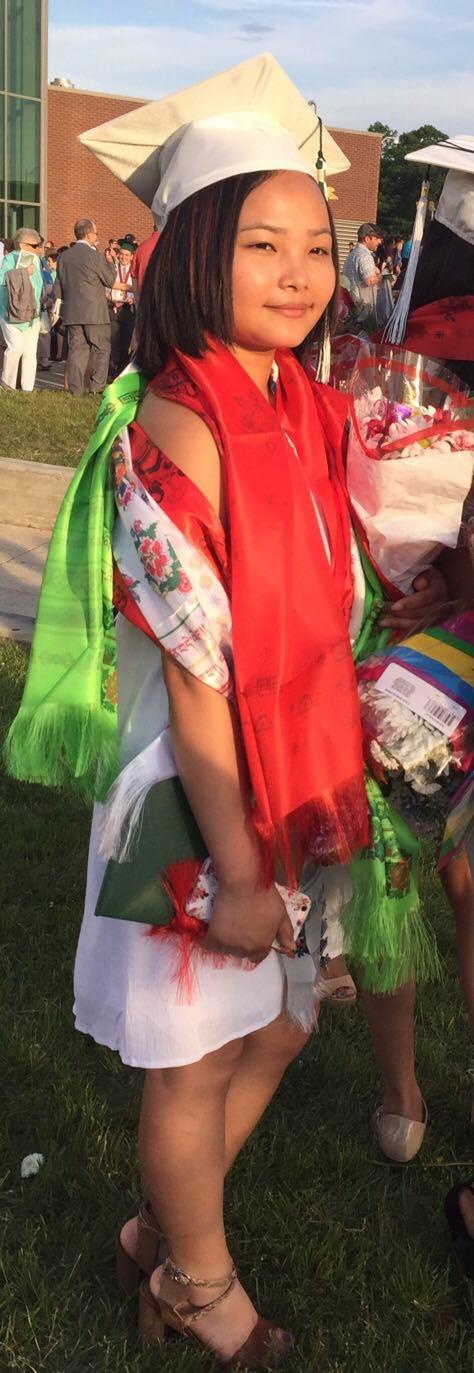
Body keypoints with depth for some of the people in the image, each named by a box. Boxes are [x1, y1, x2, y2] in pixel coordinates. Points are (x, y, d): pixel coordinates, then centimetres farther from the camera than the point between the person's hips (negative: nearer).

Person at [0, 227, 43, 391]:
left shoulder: (36, 260, 13)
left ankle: (28, 388, 4)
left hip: (32, 314, 6)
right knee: (16, 347, -15)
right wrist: (23, 272, -27)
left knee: (30, 352, 1)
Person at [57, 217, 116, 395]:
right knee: (101, 349, 5)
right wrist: (111, 263, 11)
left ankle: (75, 388, 5)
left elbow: (59, 287, 12)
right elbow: (110, 280, -3)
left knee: (76, 349, 7)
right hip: (94, 311, -5)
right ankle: (97, 386, 1)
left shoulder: (64, 256, 7)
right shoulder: (95, 255, -10)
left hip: (72, 312, 5)